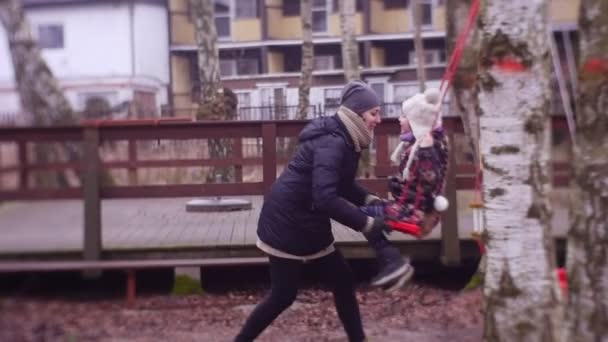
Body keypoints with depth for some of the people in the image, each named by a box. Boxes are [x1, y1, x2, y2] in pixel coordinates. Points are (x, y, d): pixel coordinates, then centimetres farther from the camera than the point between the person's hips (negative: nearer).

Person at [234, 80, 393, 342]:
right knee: (283, 294, -1)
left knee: (342, 280, 12)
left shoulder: (344, 141, 7)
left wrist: (369, 200, 2)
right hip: (287, 222, -10)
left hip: (308, 222, 10)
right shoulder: (332, 144, -25)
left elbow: (343, 185, 19)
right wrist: (366, 224, -29)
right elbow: (325, 198, -34)